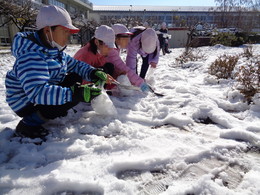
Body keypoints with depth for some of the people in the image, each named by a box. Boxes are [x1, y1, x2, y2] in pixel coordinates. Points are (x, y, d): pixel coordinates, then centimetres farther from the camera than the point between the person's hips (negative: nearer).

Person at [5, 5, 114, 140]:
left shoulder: (55, 51, 0)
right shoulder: (30, 56, -29)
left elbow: (75, 65, 9)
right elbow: (37, 92, -40)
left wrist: (94, 73, -11)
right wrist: (76, 93, -47)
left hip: (49, 94, 8)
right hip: (28, 105, -8)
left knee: (76, 77, 0)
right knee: (74, 96, -26)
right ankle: (28, 124, -12)